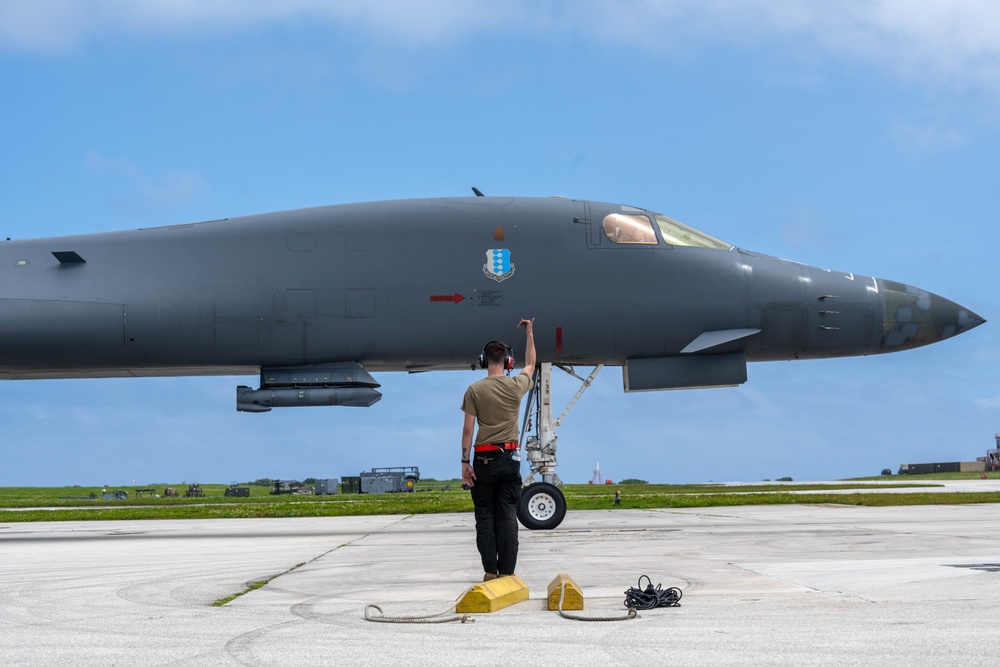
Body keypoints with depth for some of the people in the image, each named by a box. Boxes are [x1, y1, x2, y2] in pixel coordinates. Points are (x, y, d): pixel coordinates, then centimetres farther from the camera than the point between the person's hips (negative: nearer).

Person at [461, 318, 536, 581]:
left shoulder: (475, 390, -4)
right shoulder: (516, 386, 1)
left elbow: (468, 428, -6)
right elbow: (530, 365, 22)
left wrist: (465, 462, -2)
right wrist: (529, 334, 32)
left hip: (484, 460, -1)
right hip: (510, 458, 2)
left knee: (485, 516, 5)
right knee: (508, 517, 2)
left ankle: (490, 571, 1)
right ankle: (506, 572, -1)